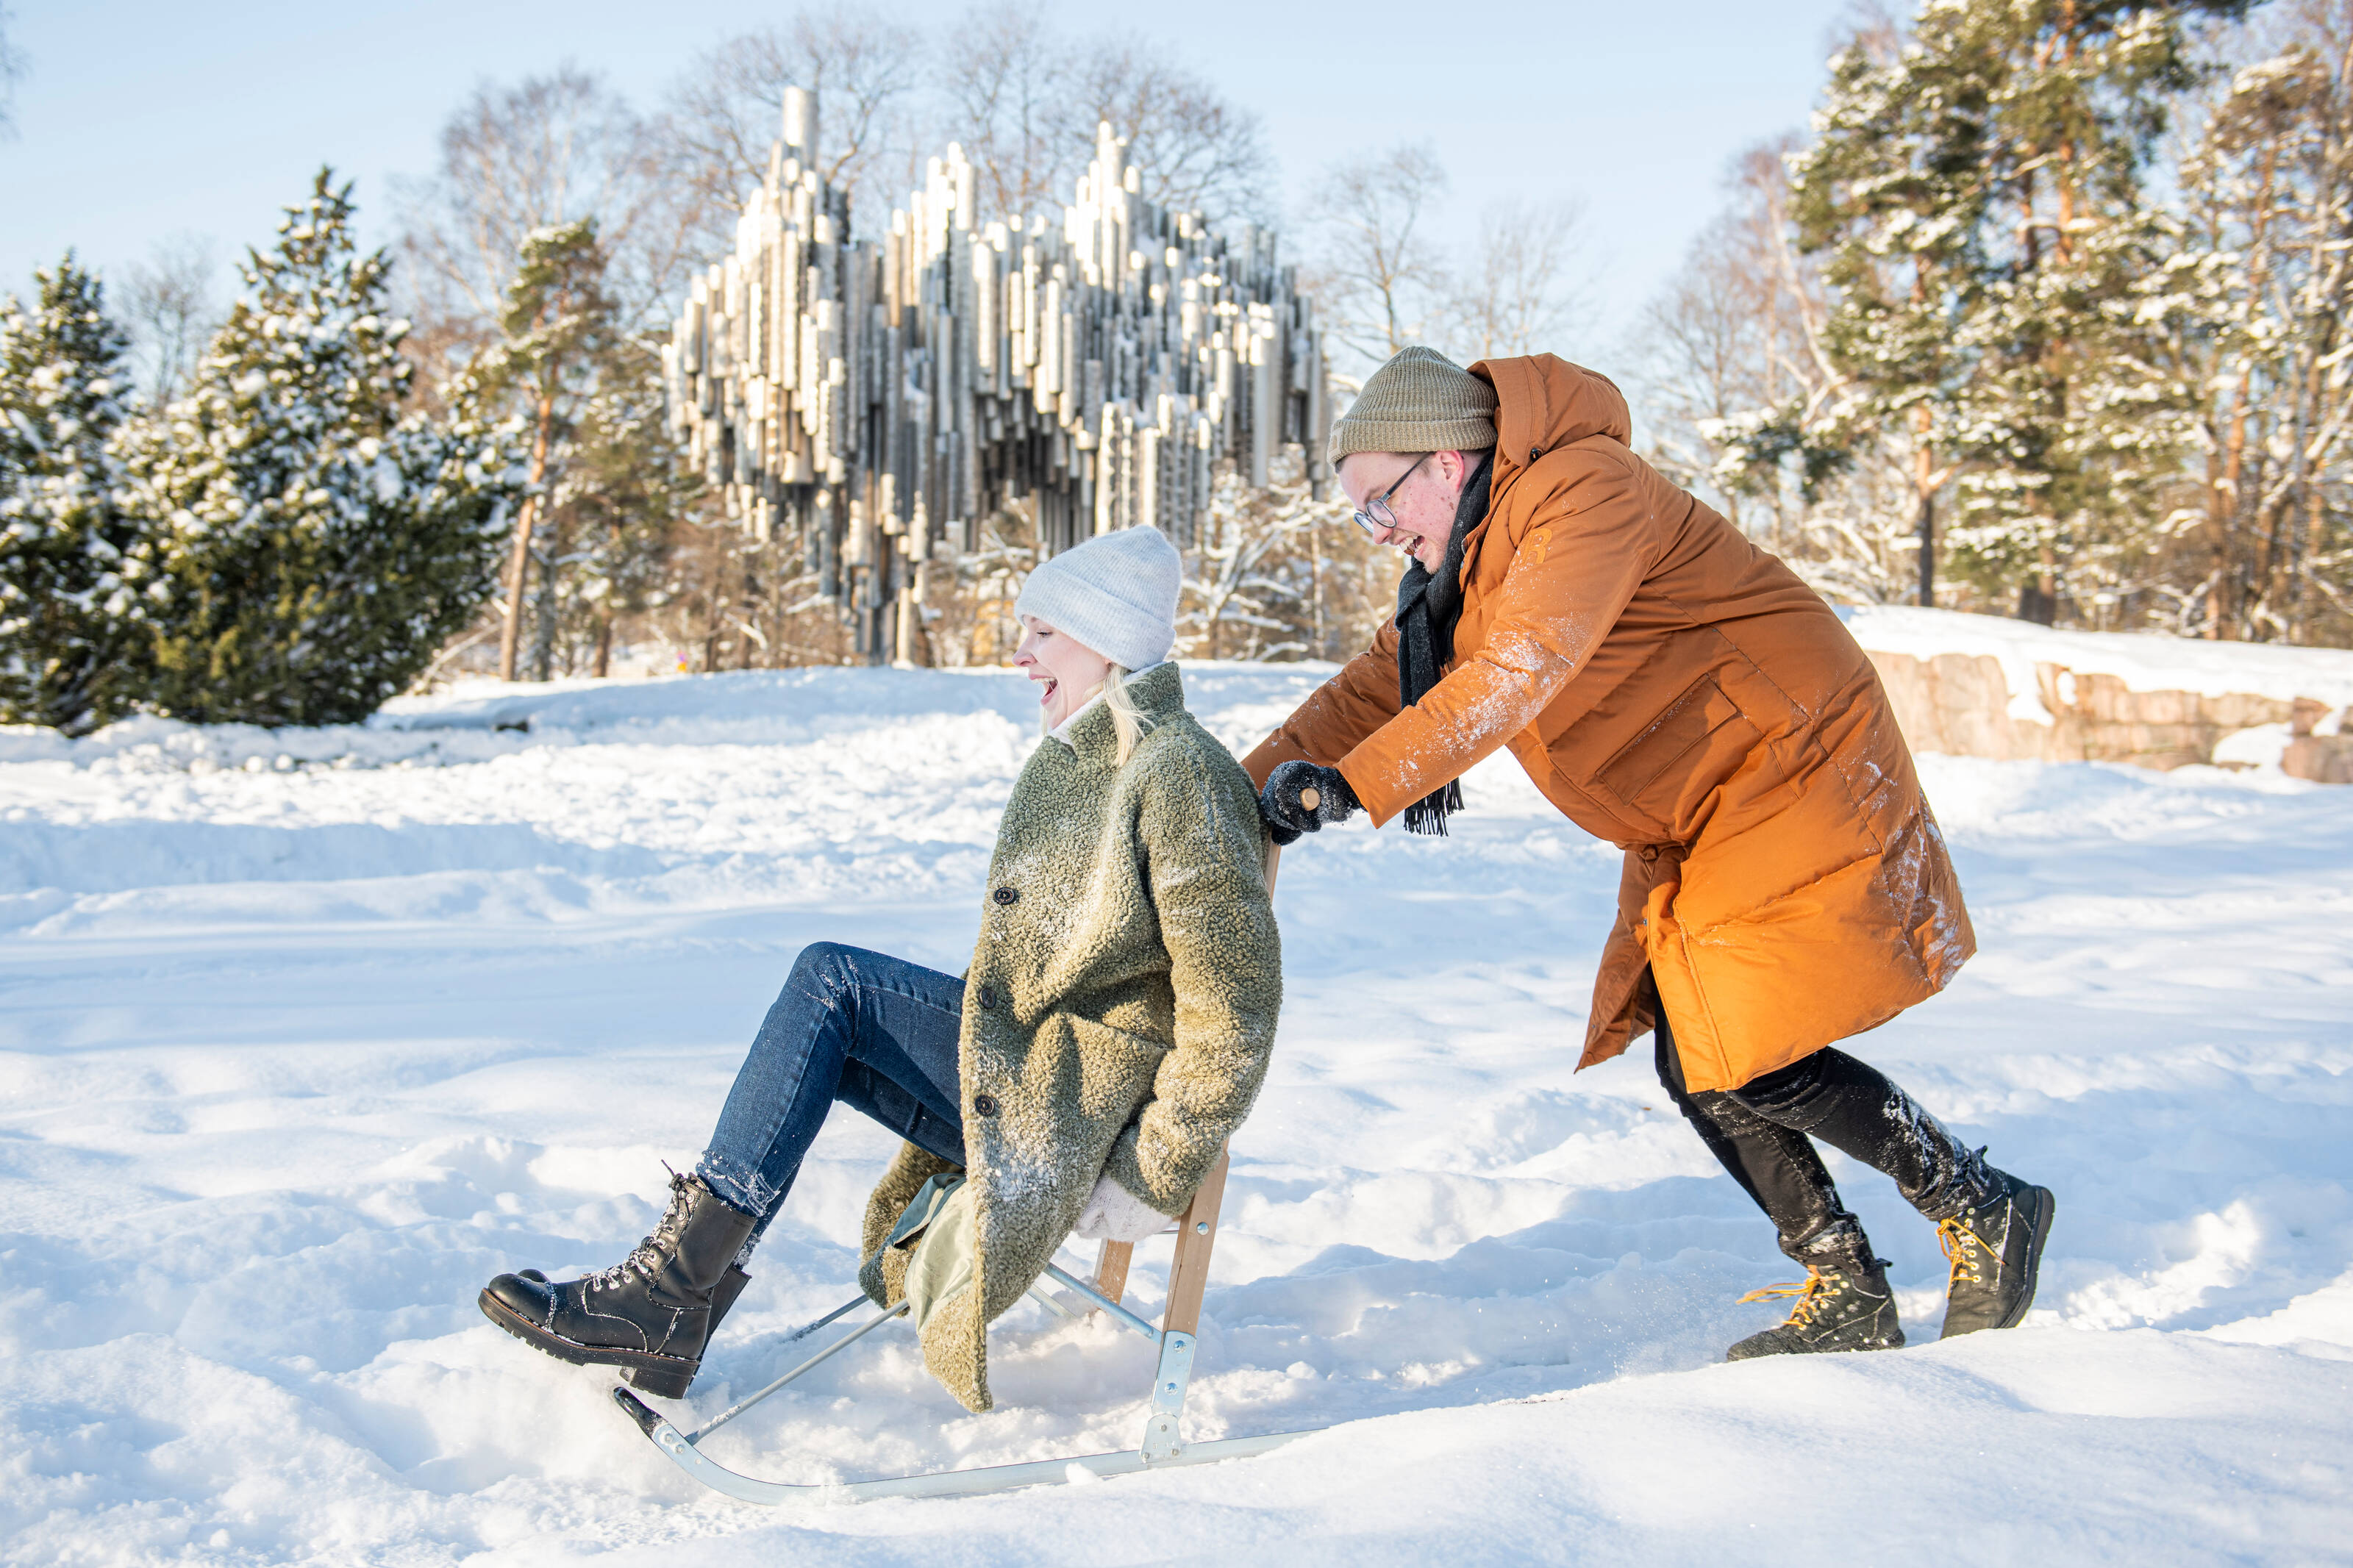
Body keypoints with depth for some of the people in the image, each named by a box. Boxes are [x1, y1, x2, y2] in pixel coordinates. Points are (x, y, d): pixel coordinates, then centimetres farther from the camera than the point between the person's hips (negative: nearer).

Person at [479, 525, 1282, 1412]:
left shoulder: (1179, 776, -16)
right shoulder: (1070, 763, 15)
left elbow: (1233, 1014, -20)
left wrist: (1151, 1181, -19)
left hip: (1084, 1107, -9)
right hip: (1025, 1058, 9)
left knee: (830, 983, -18)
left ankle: (675, 1290, -17)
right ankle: (672, 1295, -12)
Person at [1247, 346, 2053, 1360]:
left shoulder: (1586, 491, -22)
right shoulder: (1463, 562, 9)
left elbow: (1515, 676, -33)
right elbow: (1381, 684, 8)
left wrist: (1353, 784, -38)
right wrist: (1252, 788, -4)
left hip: (1792, 777, -10)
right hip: (1694, 830, 10)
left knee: (1749, 1066, -14)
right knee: (1691, 1063, 3)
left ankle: (1985, 1210, 5)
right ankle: (1847, 1300, 15)